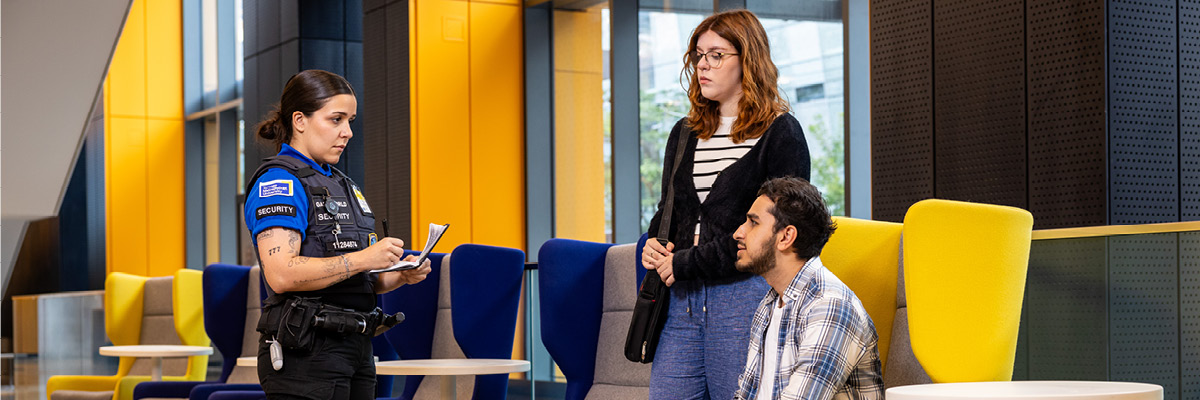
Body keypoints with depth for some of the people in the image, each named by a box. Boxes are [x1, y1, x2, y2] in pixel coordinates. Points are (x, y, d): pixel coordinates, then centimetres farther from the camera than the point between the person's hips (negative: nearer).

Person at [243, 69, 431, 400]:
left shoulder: (341, 184, 20)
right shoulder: (278, 181, -9)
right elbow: (281, 274, -23)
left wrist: (400, 275, 5)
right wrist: (363, 259, -21)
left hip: (355, 348, 9)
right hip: (305, 355, -9)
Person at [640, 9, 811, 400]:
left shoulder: (780, 133, -3)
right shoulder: (684, 133, 19)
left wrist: (687, 263, -11)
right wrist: (655, 247, 3)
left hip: (744, 293, -6)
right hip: (683, 299, 6)